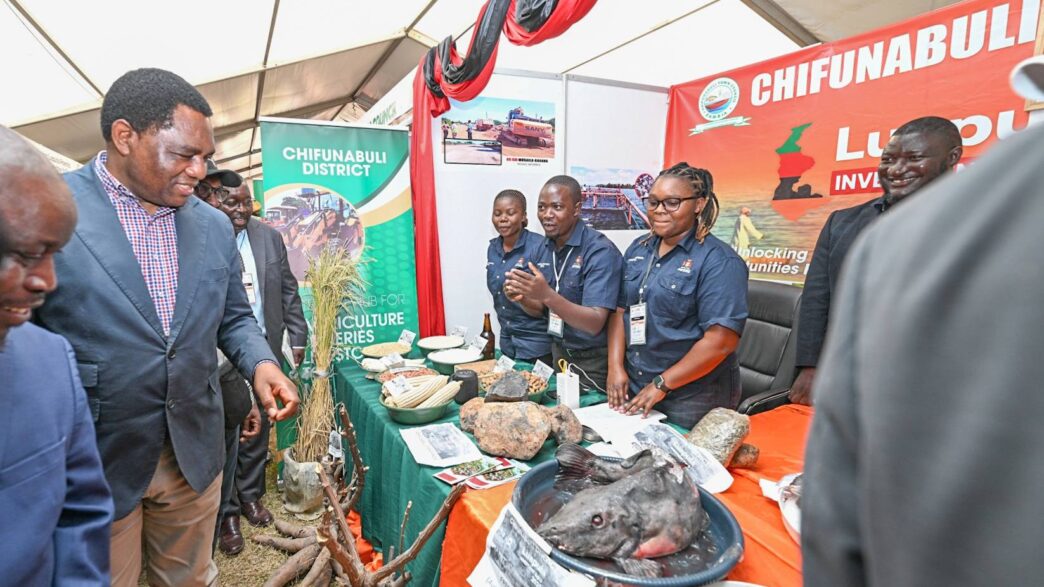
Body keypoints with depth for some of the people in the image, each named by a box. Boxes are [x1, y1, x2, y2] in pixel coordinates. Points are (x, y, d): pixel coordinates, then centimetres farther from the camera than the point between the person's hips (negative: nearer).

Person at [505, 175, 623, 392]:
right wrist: (523, 297, -14)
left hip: (594, 360, -6)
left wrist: (547, 295, -38)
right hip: (559, 351, 6)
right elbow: (544, 307, 8)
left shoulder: (601, 251, -22)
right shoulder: (546, 246, 0)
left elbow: (595, 324, -27)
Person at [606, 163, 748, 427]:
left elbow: (721, 341, -20)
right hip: (633, 388, 6)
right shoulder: (637, 249, 5)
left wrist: (661, 384, -18)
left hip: (691, 398, -5)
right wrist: (616, 368, -6)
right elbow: (620, 311, 5)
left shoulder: (719, 261, -14)